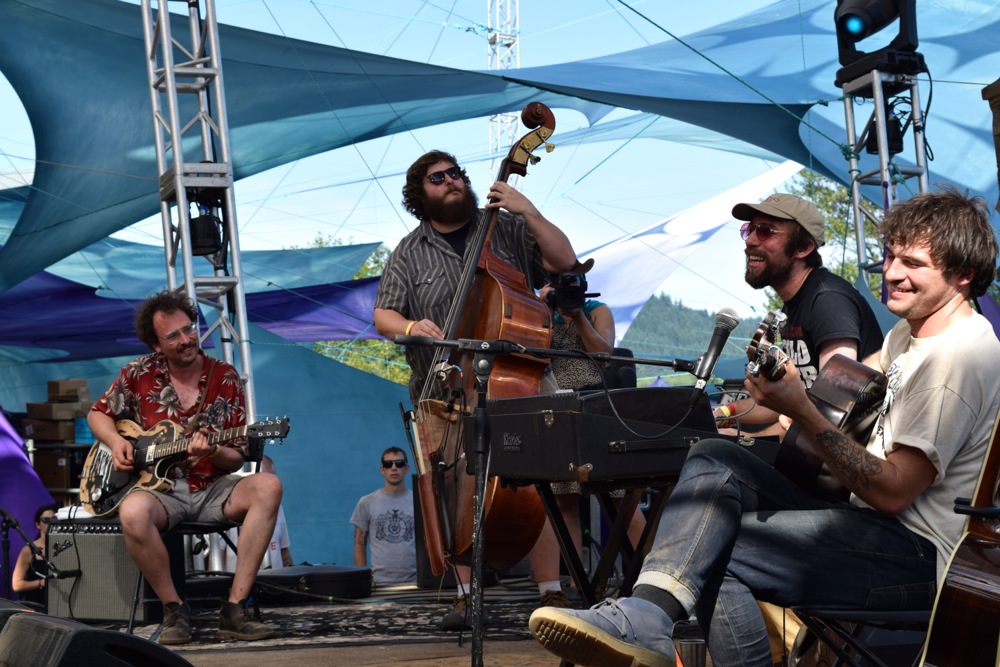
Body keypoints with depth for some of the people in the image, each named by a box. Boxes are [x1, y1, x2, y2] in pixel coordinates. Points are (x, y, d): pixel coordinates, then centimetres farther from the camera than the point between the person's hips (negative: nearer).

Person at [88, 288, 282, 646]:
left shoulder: (225, 378, 3)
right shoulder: (140, 374, 3)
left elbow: (236, 458, 4)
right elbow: (98, 414, 18)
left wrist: (212, 452, -19)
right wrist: (116, 442, -3)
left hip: (211, 489, 2)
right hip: (159, 487, -1)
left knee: (267, 486, -29)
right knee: (133, 513, -38)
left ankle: (235, 609, -28)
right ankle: (174, 609, -16)